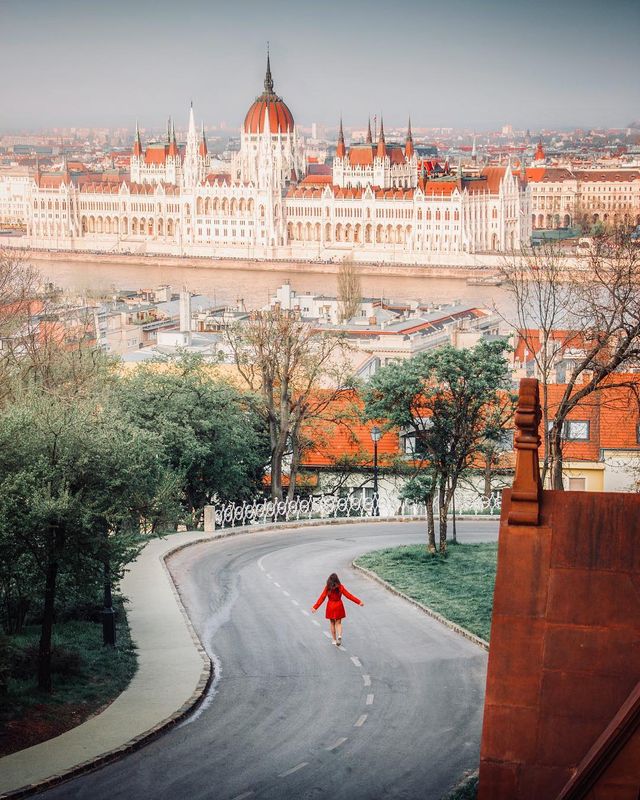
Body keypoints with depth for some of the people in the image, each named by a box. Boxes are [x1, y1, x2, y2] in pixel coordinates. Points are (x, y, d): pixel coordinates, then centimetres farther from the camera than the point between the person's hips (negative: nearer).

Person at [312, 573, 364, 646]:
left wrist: (315, 607, -12)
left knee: (332, 623, 15)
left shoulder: (327, 588, -12)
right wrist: (358, 602, -2)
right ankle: (339, 635, -16)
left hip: (330, 606, 0)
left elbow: (322, 598, -14)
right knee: (338, 623, 10)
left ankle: (334, 640, 20)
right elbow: (348, 595, -8)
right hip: (339, 606, 0)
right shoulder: (340, 587, -10)